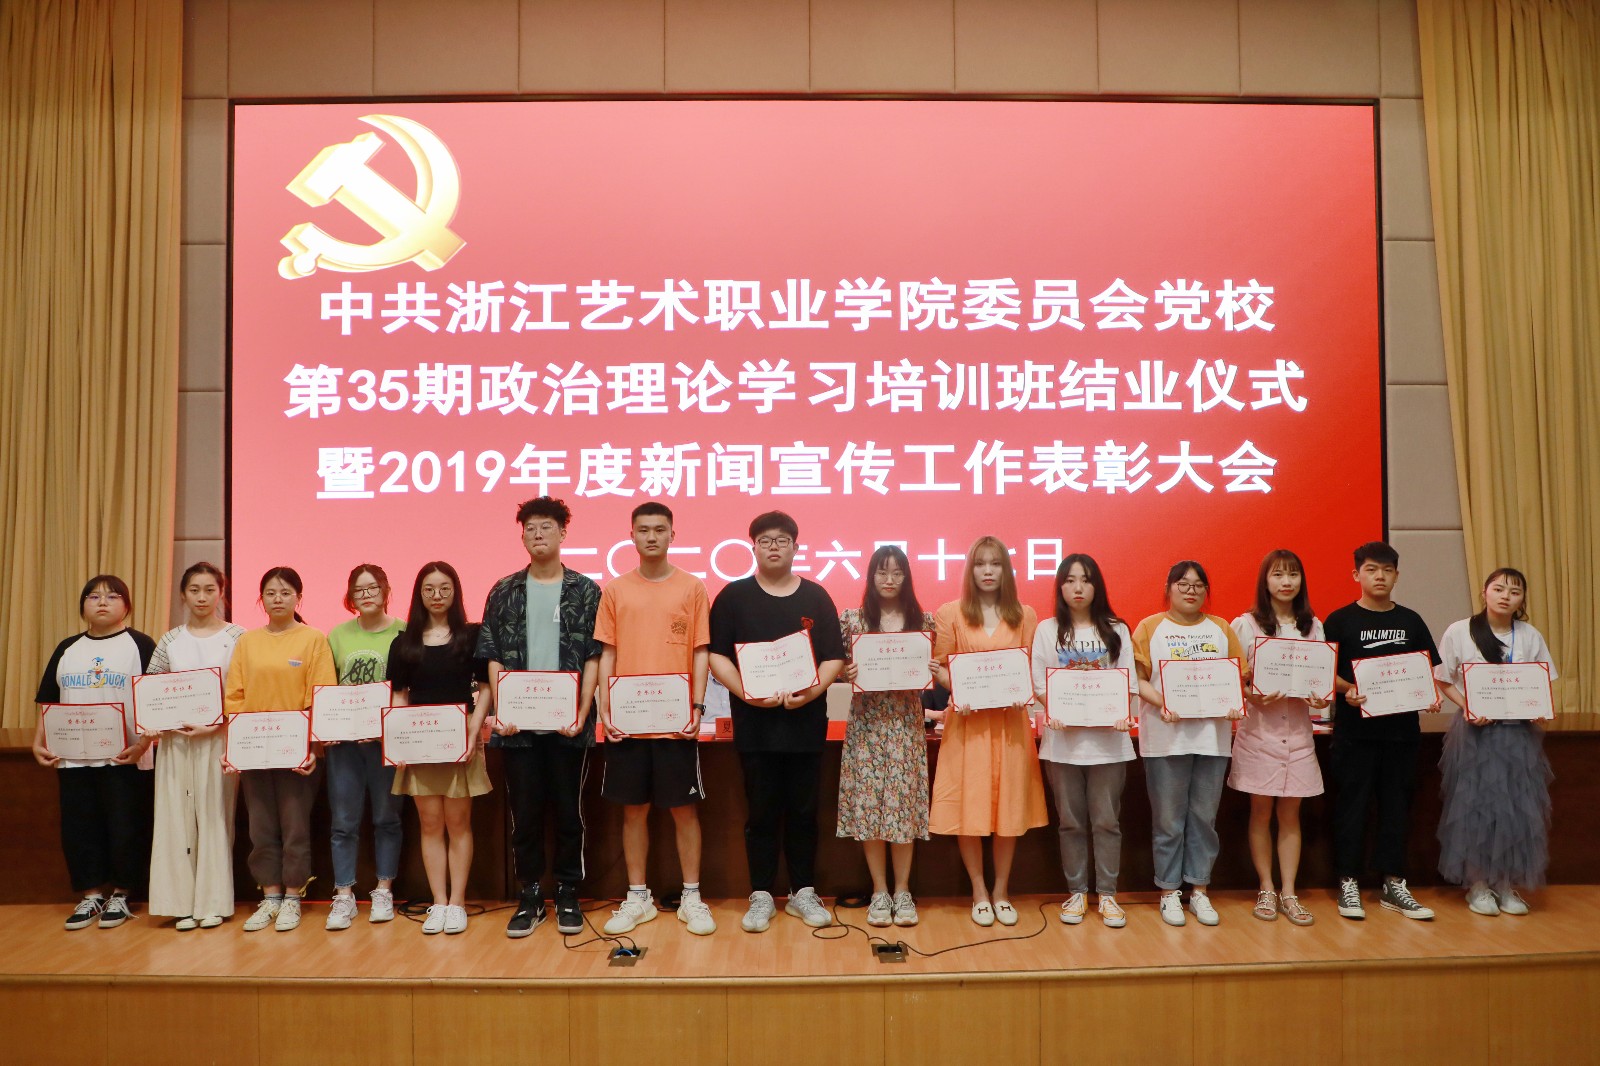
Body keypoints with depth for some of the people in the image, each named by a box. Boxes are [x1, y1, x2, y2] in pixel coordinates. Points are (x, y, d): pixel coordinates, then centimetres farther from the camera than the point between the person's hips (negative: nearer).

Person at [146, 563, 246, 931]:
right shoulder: (170, 640, 9)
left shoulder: (237, 637, 1)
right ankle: (182, 903, 10)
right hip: (175, 739, 3)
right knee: (176, 817, 2)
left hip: (219, 738, -2)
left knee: (215, 816, 0)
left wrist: (215, 724, -15)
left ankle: (213, 902, 9)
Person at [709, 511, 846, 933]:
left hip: (806, 722, 1)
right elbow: (716, 655, -1)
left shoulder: (816, 597, 6)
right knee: (761, 813, 5)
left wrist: (814, 690, -14)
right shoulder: (733, 596, 3)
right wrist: (747, 693, -15)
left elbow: (835, 657, 4)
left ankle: (803, 892, 21)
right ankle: (761, 896, 16)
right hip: (755, 724, -1)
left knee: (803, 811, 8)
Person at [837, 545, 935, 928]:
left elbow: (932, 671, 10)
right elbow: (835, 669, 6)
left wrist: (930, 672, -11)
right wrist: (847, 673, -15)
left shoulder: (923, 620, 4)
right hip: (866, 722, 0)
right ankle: (879, 892, 14)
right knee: (868, 803, 1)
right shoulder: (851, 619, 2)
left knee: (903, 803, 1)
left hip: (906, 722, 0)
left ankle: (902, 892, 15)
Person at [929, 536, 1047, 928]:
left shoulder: (1024, 615, 9)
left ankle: (1001, 890, 20)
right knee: (968, 806, 0)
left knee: (1010, 804, 5)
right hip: (968, 722, -2)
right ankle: (979, 892, 15)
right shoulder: (950, 613, 2)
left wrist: (1025, 694, -10)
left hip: (1010, 722, 2)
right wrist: (958, 693, -15)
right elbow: (939, 667, 2)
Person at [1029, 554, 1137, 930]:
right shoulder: (1047, 630, 5)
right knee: (1071, 821, 7)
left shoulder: (1116, 630, 7)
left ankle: (1107, 894, 15)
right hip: (1063, 739, 0)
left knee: (1107, 820, 4)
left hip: (1108, 739, 0)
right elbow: (1039, 684, 2)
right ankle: (1076, 892, 19)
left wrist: (1124, 713, -14)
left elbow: (1129, 683, 4)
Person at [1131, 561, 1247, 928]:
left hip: (1212, 734, 3)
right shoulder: (1150, 628, 3)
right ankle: (1169, 891, 14)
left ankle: (1199, 890, 19)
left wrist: (1235, 702, -8)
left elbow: (1239, 675, 10)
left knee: (1204, 817, 8)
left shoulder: (1221, 629, 13)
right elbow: (1137, 678, -3)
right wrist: (1160, 702, -18)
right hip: (1165, 736, -3)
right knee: (1169, 819, 3)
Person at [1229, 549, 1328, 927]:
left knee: (1291, 813, 7)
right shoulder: (1245, 625, -2)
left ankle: (1289, 894, 15)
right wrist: (1253, 696, -21)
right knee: (1261, 811, 5)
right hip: (1259, 729, -3)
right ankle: (1266, 890, 17)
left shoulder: (1313, 626, 8)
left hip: (1298, 730, 3)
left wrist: (1322, 698, -10)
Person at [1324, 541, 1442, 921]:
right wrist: (1347, 690, -21)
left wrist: (1432, 695, -7)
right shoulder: (1340, 620, -1)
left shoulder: (1411, 621, 9)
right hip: (1355, 728, -3)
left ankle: (1393, 884, 19)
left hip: (1402, 728, 3)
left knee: (1397, 805, 9)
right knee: (1352, 804, 2)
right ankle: (1348, 884, 11)